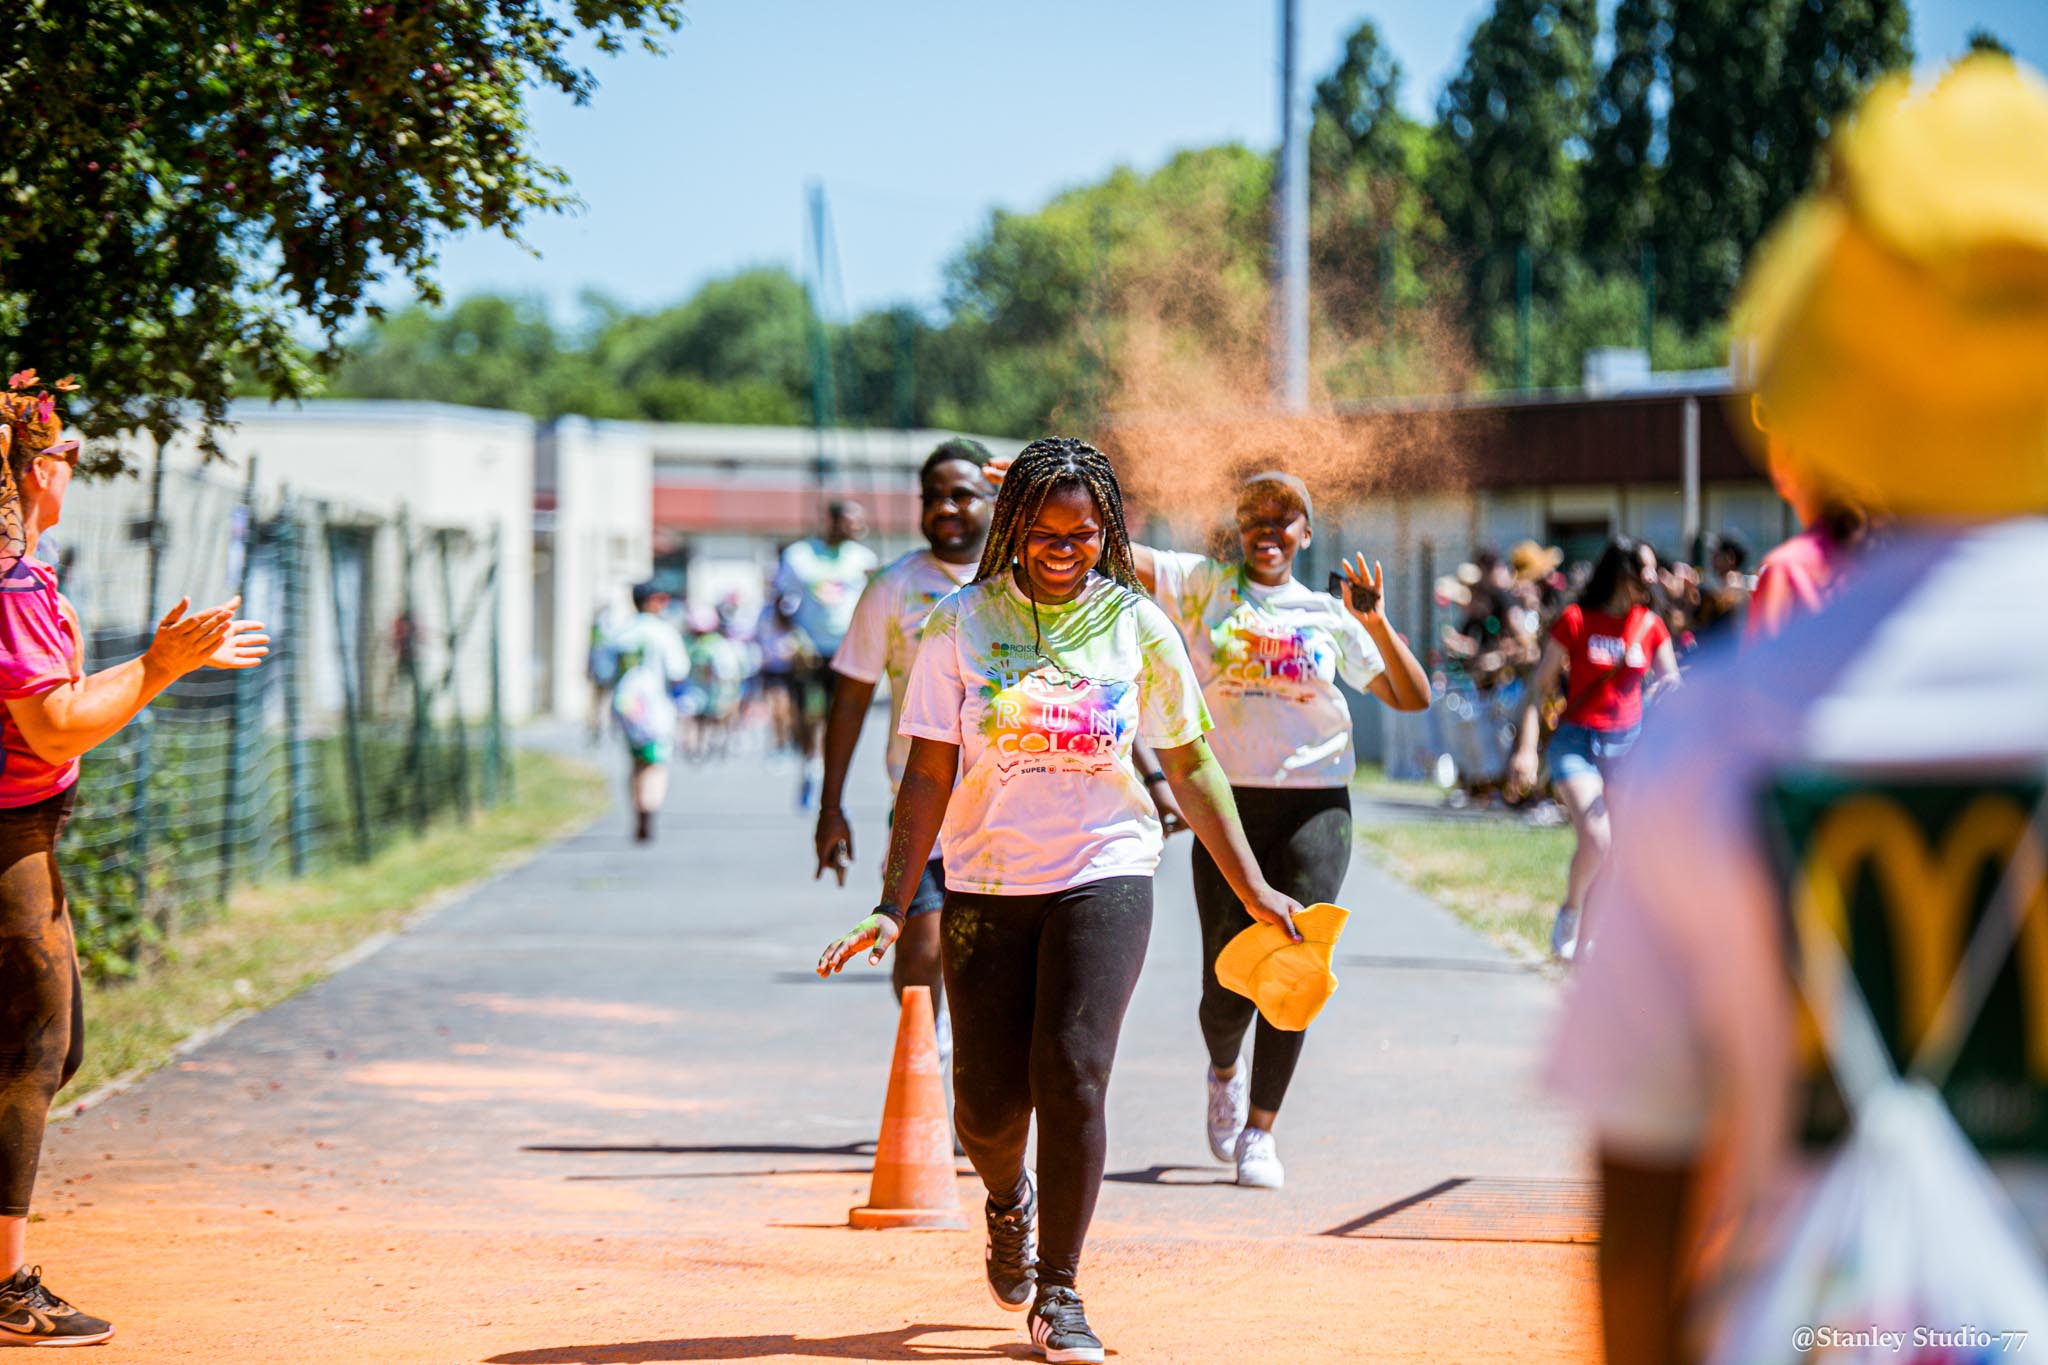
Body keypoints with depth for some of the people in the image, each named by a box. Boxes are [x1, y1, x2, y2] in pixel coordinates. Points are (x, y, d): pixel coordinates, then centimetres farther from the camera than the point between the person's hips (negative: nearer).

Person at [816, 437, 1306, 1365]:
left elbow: (1190, 768, 8)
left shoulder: (1137, 625, 0)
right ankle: (1010, 1206, 38)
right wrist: (893, 906, -6)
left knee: (1072, 1071, -17)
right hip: (986, 885, 1)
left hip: (1104, 875, -1)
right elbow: (929, 774, 0)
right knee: (988, 1099, 0)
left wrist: (1253, 889, 7)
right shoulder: (962, 624, -2)